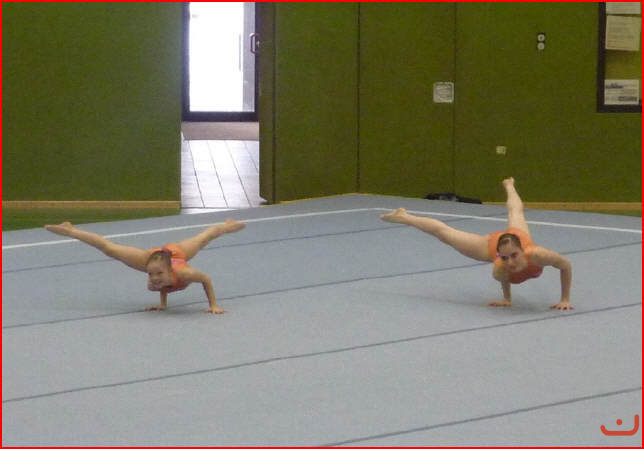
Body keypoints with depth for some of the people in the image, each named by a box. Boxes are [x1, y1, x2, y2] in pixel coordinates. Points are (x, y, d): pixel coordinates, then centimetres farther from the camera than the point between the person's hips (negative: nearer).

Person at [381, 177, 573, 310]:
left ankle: (509, 186, 77)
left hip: (519, 235, 4)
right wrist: (507, 299, -5)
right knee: (446, 234, 20)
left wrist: (565, 299, -30)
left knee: (515, 215, 41)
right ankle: (404, 217, 44)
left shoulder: (536, 255, -49)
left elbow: (566, 265, -33)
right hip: (491, 245, -4)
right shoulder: (499, 269, -44)